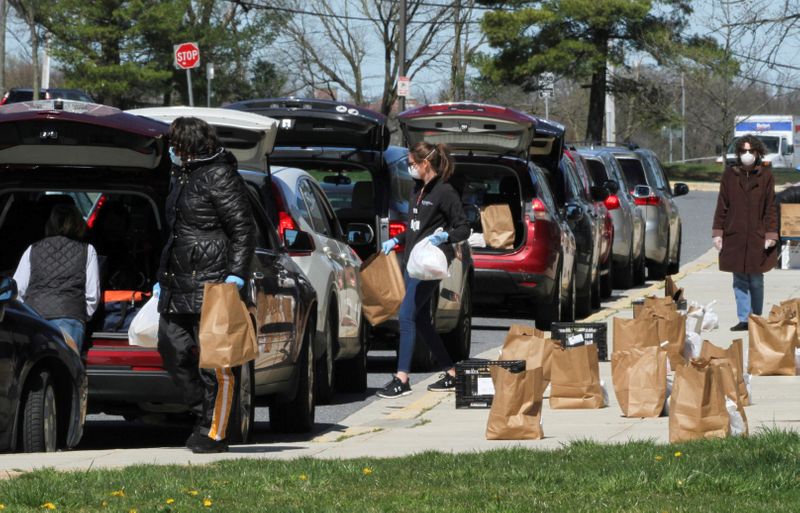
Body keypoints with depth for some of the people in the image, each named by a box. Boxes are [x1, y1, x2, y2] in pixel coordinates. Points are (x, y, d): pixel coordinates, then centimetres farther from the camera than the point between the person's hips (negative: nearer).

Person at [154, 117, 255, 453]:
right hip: (179, 285, 10)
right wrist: (163, 277, 26)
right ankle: (206, 413, 17)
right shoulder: (182, 177, 19)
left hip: (211, 282, -10)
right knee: (172, 349, 7)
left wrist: (235, 276, -19)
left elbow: (243, 230, -11)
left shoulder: (219, 177, -9)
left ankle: (214, 432, -3)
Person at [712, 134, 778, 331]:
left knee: (756, 281, 4)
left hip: (757, 237, -1)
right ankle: (744, 319, 8)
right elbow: (722, 206, 7)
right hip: (734, 237, 2)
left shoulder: (765, 175, 1)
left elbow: (770, 208, 2)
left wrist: (771, 235, -4)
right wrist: (717, 232, 2)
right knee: (740, 281, 4)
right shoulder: (730, 174, 4)